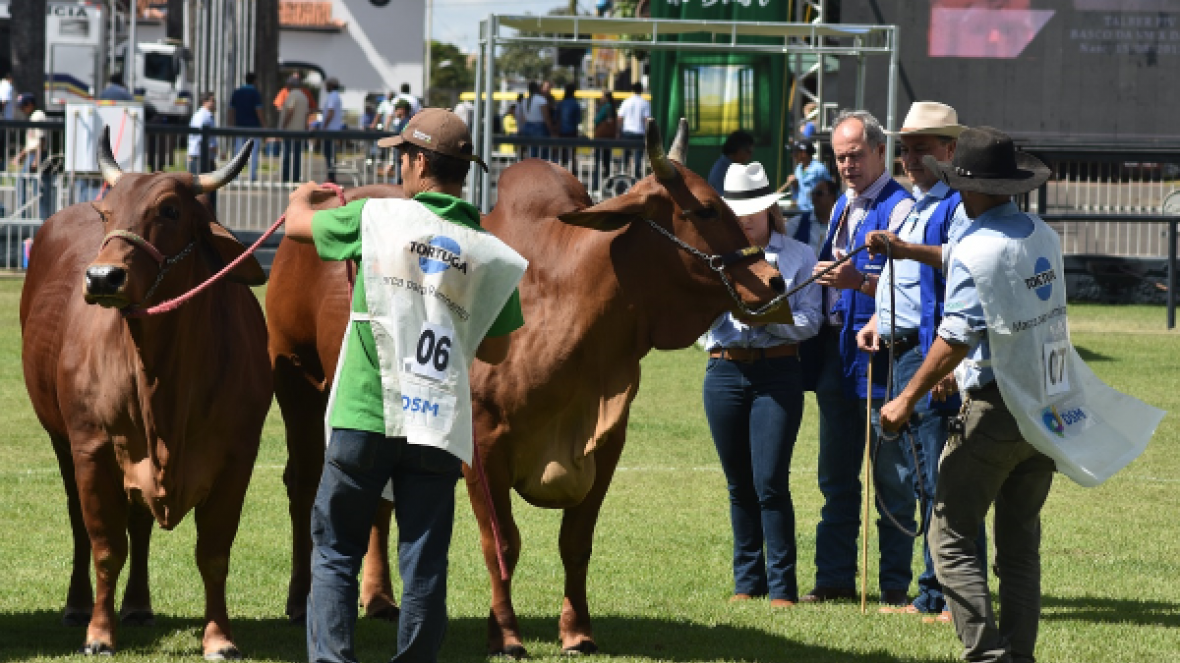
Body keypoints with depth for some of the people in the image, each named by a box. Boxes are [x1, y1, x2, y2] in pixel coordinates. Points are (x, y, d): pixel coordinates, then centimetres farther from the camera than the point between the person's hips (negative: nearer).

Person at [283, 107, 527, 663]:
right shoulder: (492, 256, 4)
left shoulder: (377, 218, -2)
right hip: (439, 430, 2)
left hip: (363, 419, -2)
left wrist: (304, 196, 39)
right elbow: (496, 351, 12)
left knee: (335, 553, 9)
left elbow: (296, 223, 16)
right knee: (424, 567, 5)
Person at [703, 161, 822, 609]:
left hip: (777, 374, -3)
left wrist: (766, 317, -16)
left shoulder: (798, 257, 4)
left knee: (770, 483, -10)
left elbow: (810, 321, -2)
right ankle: (747, 580, 18)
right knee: (740, 486, 9)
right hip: (725, 371, 3)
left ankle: (782, 585, -5)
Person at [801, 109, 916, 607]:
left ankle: (895, 584, 2)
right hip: (836, 353, 9)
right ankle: (834, 578, 18)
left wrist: (859, 281, -29)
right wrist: (823, 277, 8)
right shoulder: (842, 207, 18)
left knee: (890, 477, -2)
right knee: (836, 474, 12)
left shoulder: (899, 208, -10)